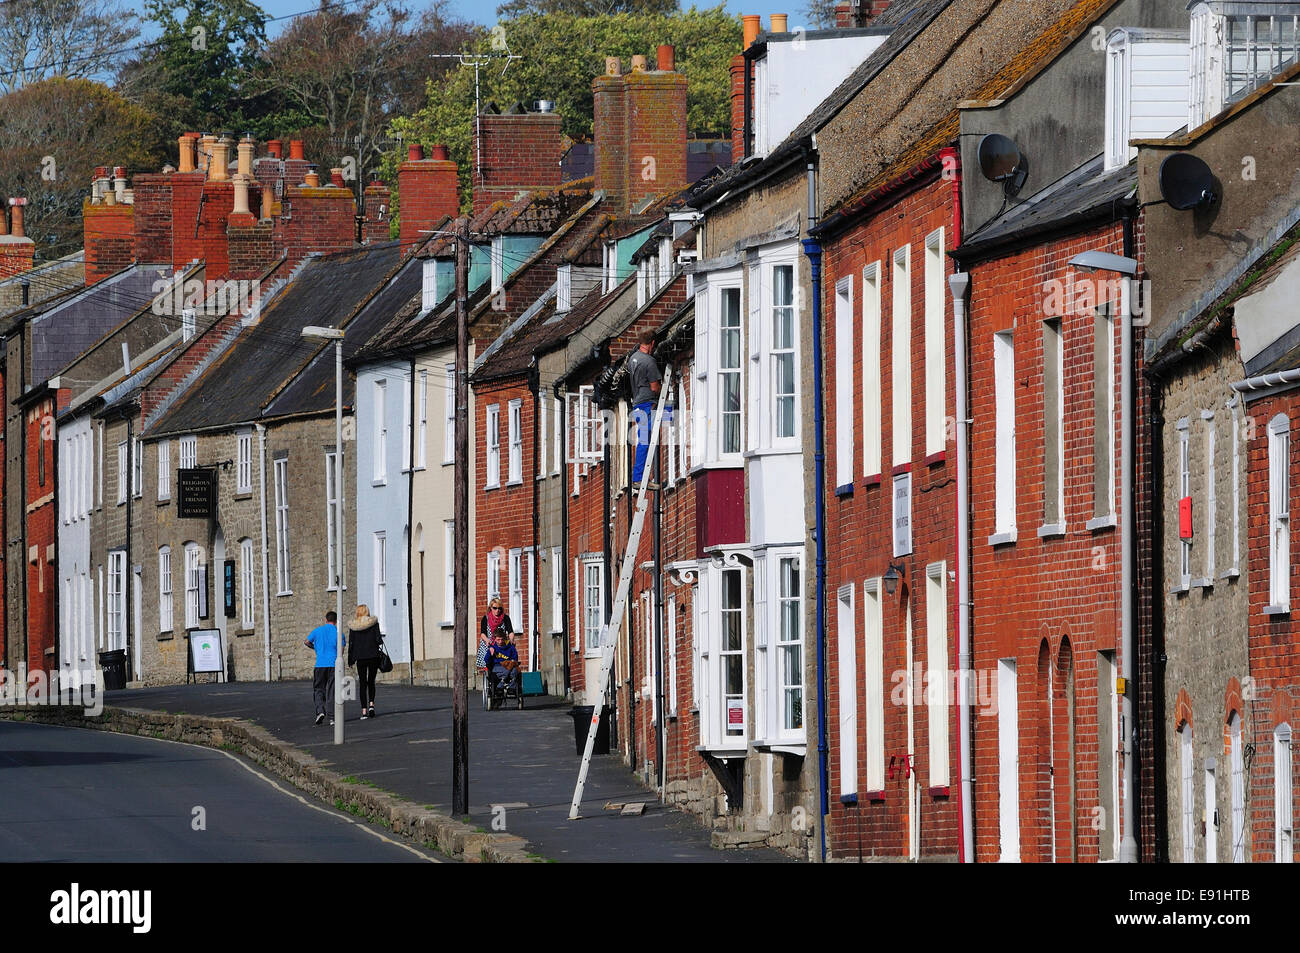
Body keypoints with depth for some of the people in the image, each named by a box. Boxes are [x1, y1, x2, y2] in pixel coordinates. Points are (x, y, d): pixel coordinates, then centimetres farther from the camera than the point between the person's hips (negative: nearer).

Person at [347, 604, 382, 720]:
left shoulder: (353, 626, 0)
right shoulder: (373, 622, -3)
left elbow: (351, 643, 1)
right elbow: (378, 639, -9)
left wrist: (350, 659, 8)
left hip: (361, 658, 0)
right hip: (373, 656, 0)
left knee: (362, 683, 4)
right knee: (371, 682, 15)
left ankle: (364, 711, -3)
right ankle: (371, 704, -4)